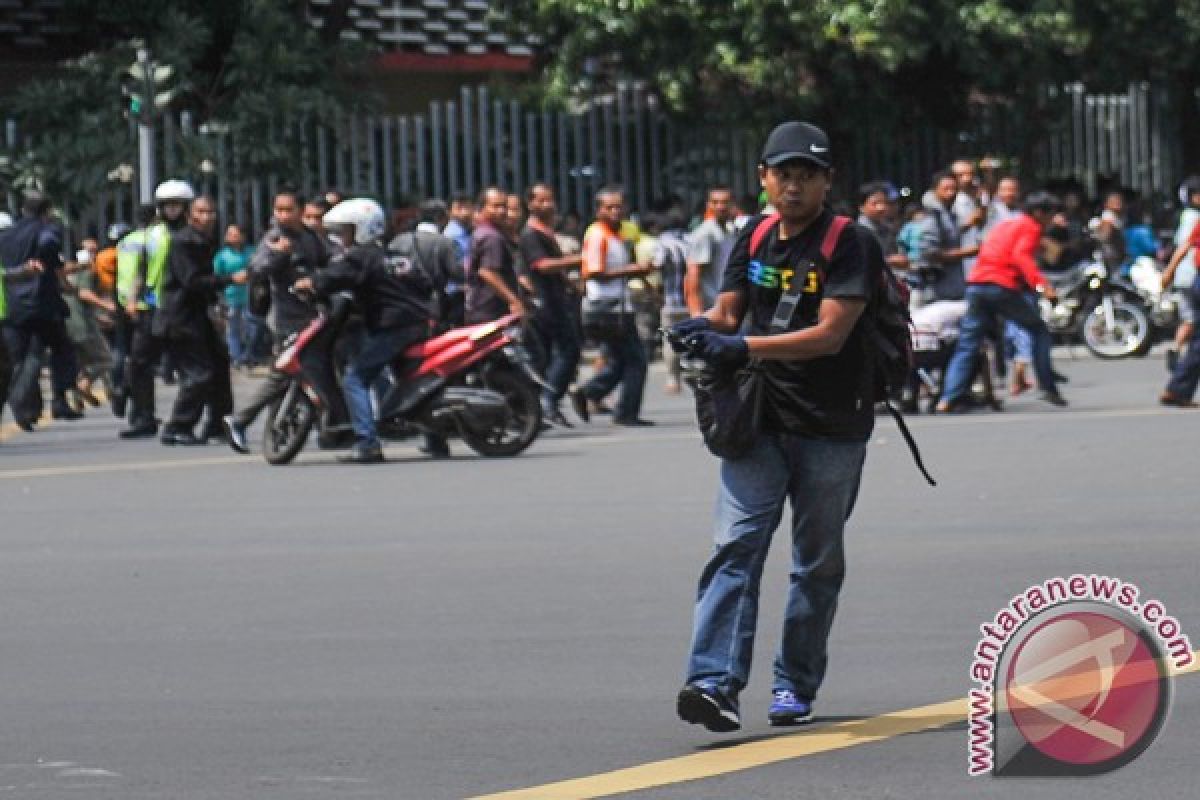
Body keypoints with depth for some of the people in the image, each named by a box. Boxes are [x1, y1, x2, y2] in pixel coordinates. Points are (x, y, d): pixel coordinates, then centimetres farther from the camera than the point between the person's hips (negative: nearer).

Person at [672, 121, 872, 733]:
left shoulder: (848, 245, -9)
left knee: (817, 562, 8)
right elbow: (728, 312, 9)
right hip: (759, 420, 3)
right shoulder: (753, 239, 9)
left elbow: (830, 334, -19)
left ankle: (795, 686, 21)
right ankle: (716, 683, -22)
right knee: (736, 545, -12)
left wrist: (743, 347, -28)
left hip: (831, 429, -3)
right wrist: (702, 329, -16)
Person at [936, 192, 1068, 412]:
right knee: (1039, 331, 9)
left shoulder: (1004, 225, 27)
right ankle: (1048, 388, 5)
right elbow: (1021, 255, -15)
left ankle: (948, 398, -8)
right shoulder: (1031, 228, 3)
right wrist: (1040, 283, -27)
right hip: (1003, 287, -7)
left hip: (977, 284, 7)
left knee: (967, 344, 5)